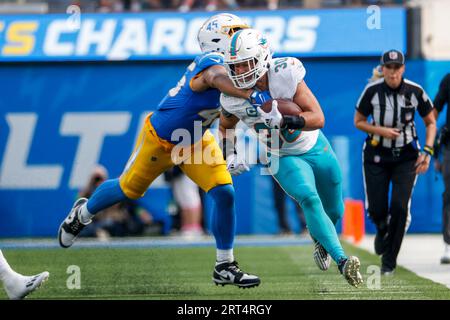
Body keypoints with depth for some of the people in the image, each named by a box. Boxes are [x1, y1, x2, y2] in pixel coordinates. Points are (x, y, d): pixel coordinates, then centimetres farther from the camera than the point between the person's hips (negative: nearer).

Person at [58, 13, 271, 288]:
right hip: (160, 139, -7)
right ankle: (82, 213, 47)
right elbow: (218, 80, -60)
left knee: (225, 194, -8)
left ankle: (225, 266, 5)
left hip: (196, 141, 7)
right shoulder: (212, 64, -34)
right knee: (128, 190, 16)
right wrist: (252, 95, -75)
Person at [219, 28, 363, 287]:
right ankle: (342, 261, -32)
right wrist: (230, 155, -10)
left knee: (334, 211, 16)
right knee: (310, 200, -28)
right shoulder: (233, 97, -19)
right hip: (283, 158, 0)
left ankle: (321, 242, 50)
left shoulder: (285, 76, -30)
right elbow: (226, 126, 6)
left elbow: (318, 119, -31)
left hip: (315, 148, 0)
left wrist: (283, 120, -46)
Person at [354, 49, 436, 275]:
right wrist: (381, 130, -17)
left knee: (400, 208, -12)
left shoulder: (415, 92, -9)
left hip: (406, 157, 0)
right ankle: (382, 230, 37)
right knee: (376, 209, -3)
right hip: (376, 156, 0)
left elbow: (430, 123, 3)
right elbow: (358, 122, 1)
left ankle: (389, 261, 4)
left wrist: (427, 152, -9)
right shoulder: (372, 91, -10)